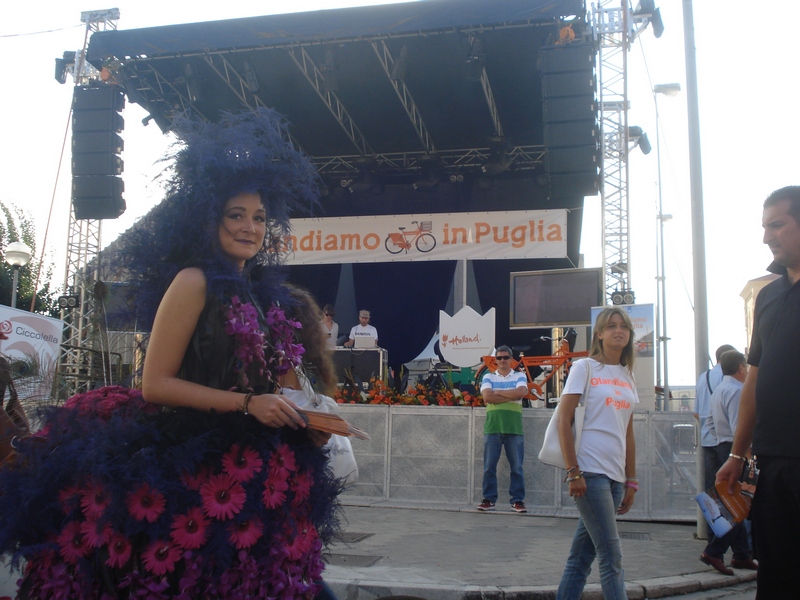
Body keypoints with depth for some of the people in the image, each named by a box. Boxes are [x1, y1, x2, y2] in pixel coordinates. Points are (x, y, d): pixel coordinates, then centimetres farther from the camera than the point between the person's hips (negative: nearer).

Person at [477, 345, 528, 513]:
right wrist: (511, 396, -8)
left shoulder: (520, 376, 10)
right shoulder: (488, 377, 11)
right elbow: (487, 397, -6)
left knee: (517, 467, 2)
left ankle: (518, 500, 9)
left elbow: (521, 392, -11)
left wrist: (498, 393, -5)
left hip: (514, 428, 0)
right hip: (492, 427, 1)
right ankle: (489, 499, 9)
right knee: (489, 466, 2)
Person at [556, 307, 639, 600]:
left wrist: (631, 481, 14)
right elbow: (564, 421, -7)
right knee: (611, 556, -6)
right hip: (589, 472, -6)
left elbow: (628, 434, 17)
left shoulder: (627, 376, 16)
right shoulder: (584, 367, -2)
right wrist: (573, 472, -14)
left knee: (582, 555, 10)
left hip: (615, 476, 6)